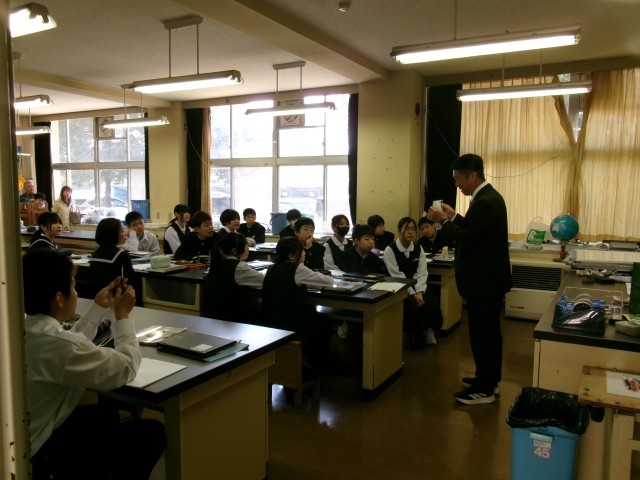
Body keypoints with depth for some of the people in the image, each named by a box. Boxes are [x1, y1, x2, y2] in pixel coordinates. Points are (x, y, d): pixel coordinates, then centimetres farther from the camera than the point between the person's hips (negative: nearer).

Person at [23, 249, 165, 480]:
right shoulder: (57, 343, -31)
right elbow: (127, 368, -19)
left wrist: (99, 307, 13)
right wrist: (122, 315, -9)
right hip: (39, 457, -9)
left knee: (106, 411, 28)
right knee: (152, 432, -2)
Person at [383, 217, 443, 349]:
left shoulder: (418, 249, 6)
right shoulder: (390, 250, -10)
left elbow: (421, 273, -1)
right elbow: (397, 276, -15)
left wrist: (419, 292, -18)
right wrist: (412, 294, -22)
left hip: (416, 287, 4)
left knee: (433, 304, -23)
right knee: (412, 306, -31)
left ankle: (428, 329, 4)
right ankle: (417, 336, -7)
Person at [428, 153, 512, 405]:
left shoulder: (484, 202, -22)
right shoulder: (489, 196, 10)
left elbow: (466, 239, -24)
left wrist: (444, 221, -15)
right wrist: (454, 217, 9)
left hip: (483, 281, -11)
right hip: (490, 278, 11)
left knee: (481, 334, 0)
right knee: (489, 331, 19)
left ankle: (484, 390, 11)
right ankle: (489, 379, 33)